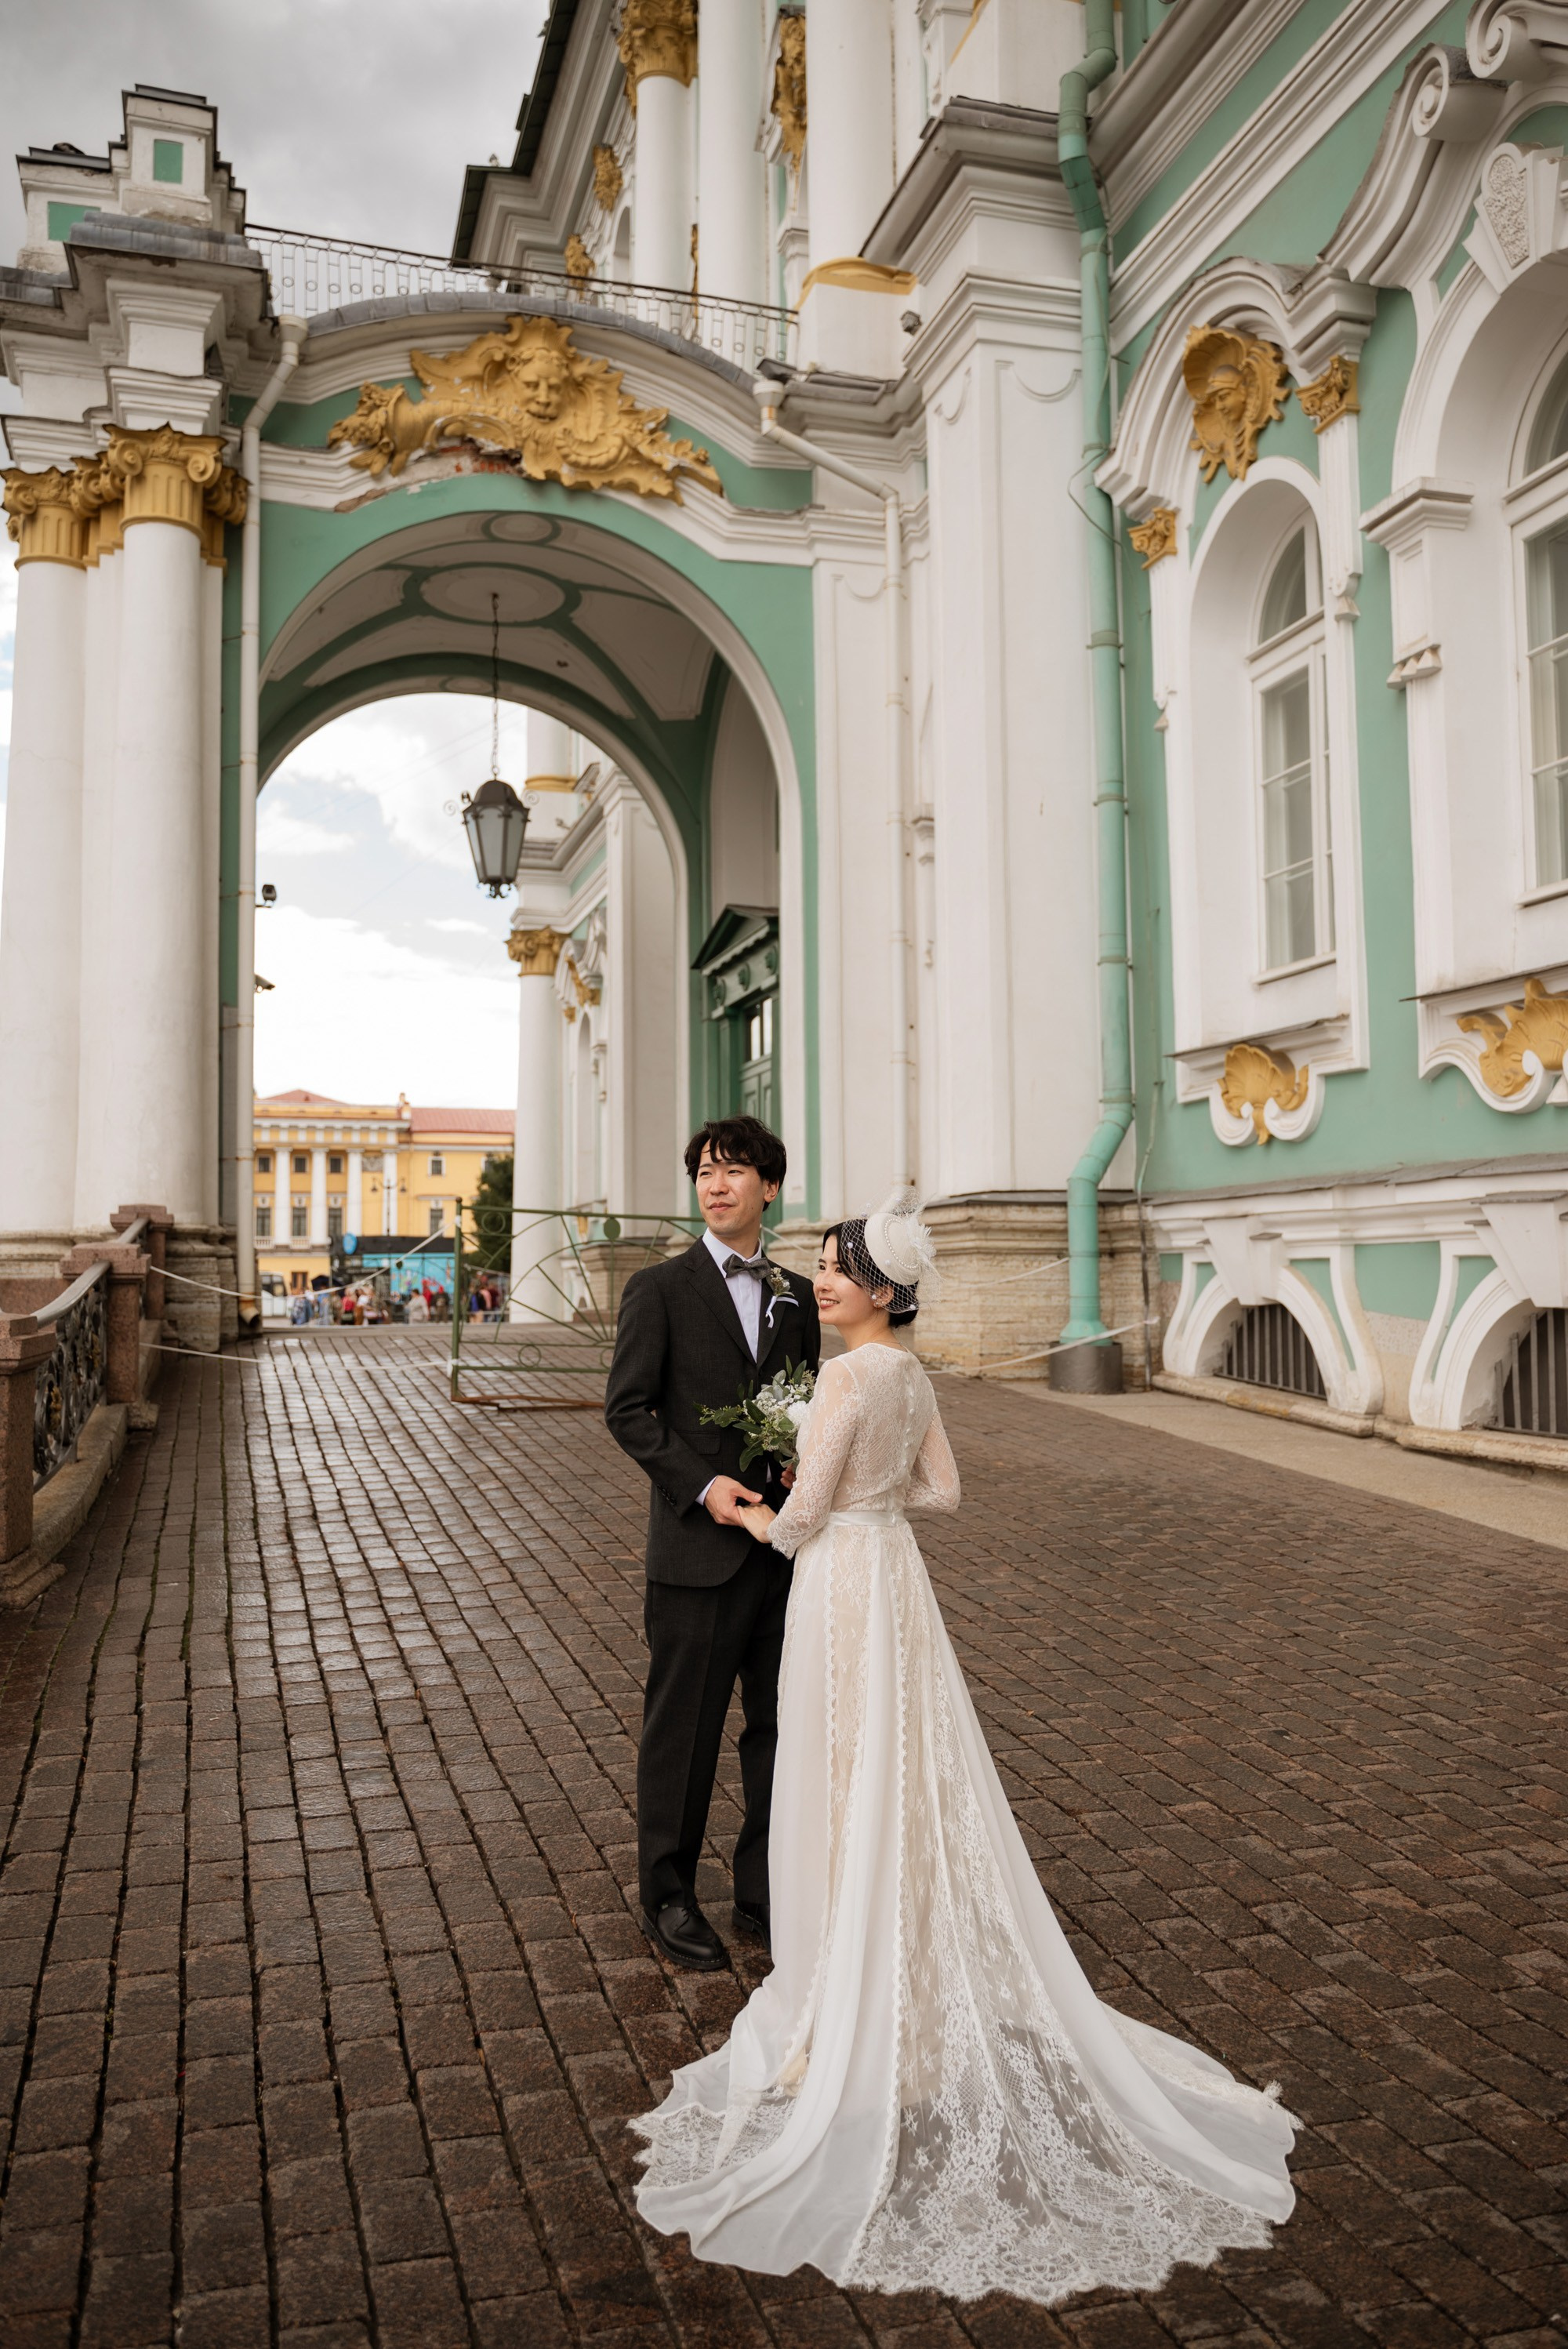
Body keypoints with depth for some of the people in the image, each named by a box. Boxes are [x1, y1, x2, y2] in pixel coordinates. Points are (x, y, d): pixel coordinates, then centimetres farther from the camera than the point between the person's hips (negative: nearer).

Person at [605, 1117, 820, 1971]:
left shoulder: (796, 1294, 10)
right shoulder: (659, 1288, -5)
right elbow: (626, 1410, -7)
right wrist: (703, 1485, -17)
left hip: (782, 1545, 5)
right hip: (697, 1549, -4)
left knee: (781, 1726, 14)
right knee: (682, 1731, 7)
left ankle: (765, 1892, 30)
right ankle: (668, 1899, 25)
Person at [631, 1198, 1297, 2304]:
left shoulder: (849, 1376, -20)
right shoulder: (914, 1375, 5)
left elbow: (805, 1510, -16)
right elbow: (940, 1488, 12)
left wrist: (765, 1523, 3)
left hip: (842, 1579, -8)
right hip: (895, 1570, 8)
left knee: (851, 1782, 3)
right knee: (910, 1772, 17)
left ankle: (856, 1996, 16)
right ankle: (919, 1974, 32)